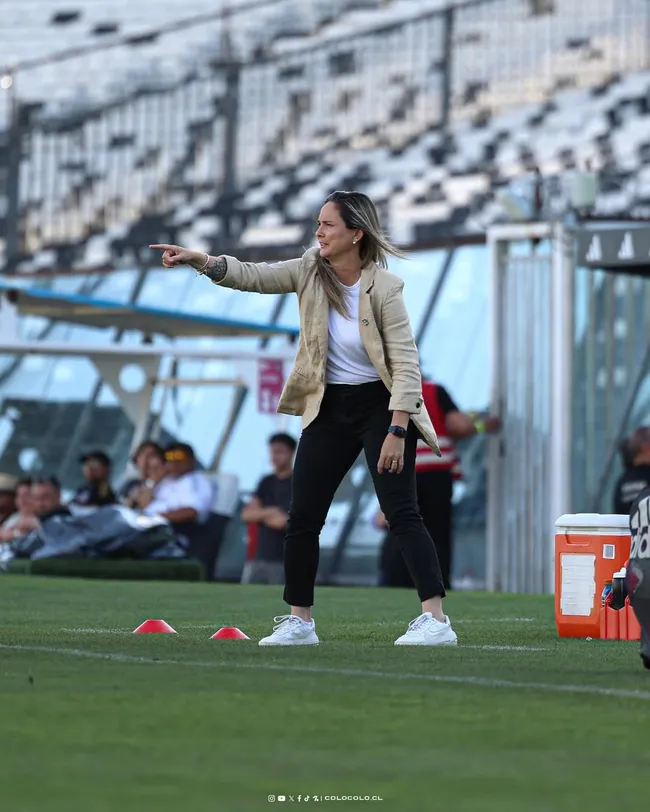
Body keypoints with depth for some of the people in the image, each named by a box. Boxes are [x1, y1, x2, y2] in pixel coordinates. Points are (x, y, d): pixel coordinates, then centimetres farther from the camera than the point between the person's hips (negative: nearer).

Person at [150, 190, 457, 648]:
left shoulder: (384, 288, -19)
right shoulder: (311, 272, -4)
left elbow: (406, 364, -19)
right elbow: (252, 276, -7)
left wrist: (396, 431, -24)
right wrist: (200, 260, -24)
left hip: (381, 406, -6)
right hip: (330, 408, 6)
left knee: (400, 511, -15)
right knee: (303, 516, 4)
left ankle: (436, 620, -15)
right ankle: (299, 622, 15)